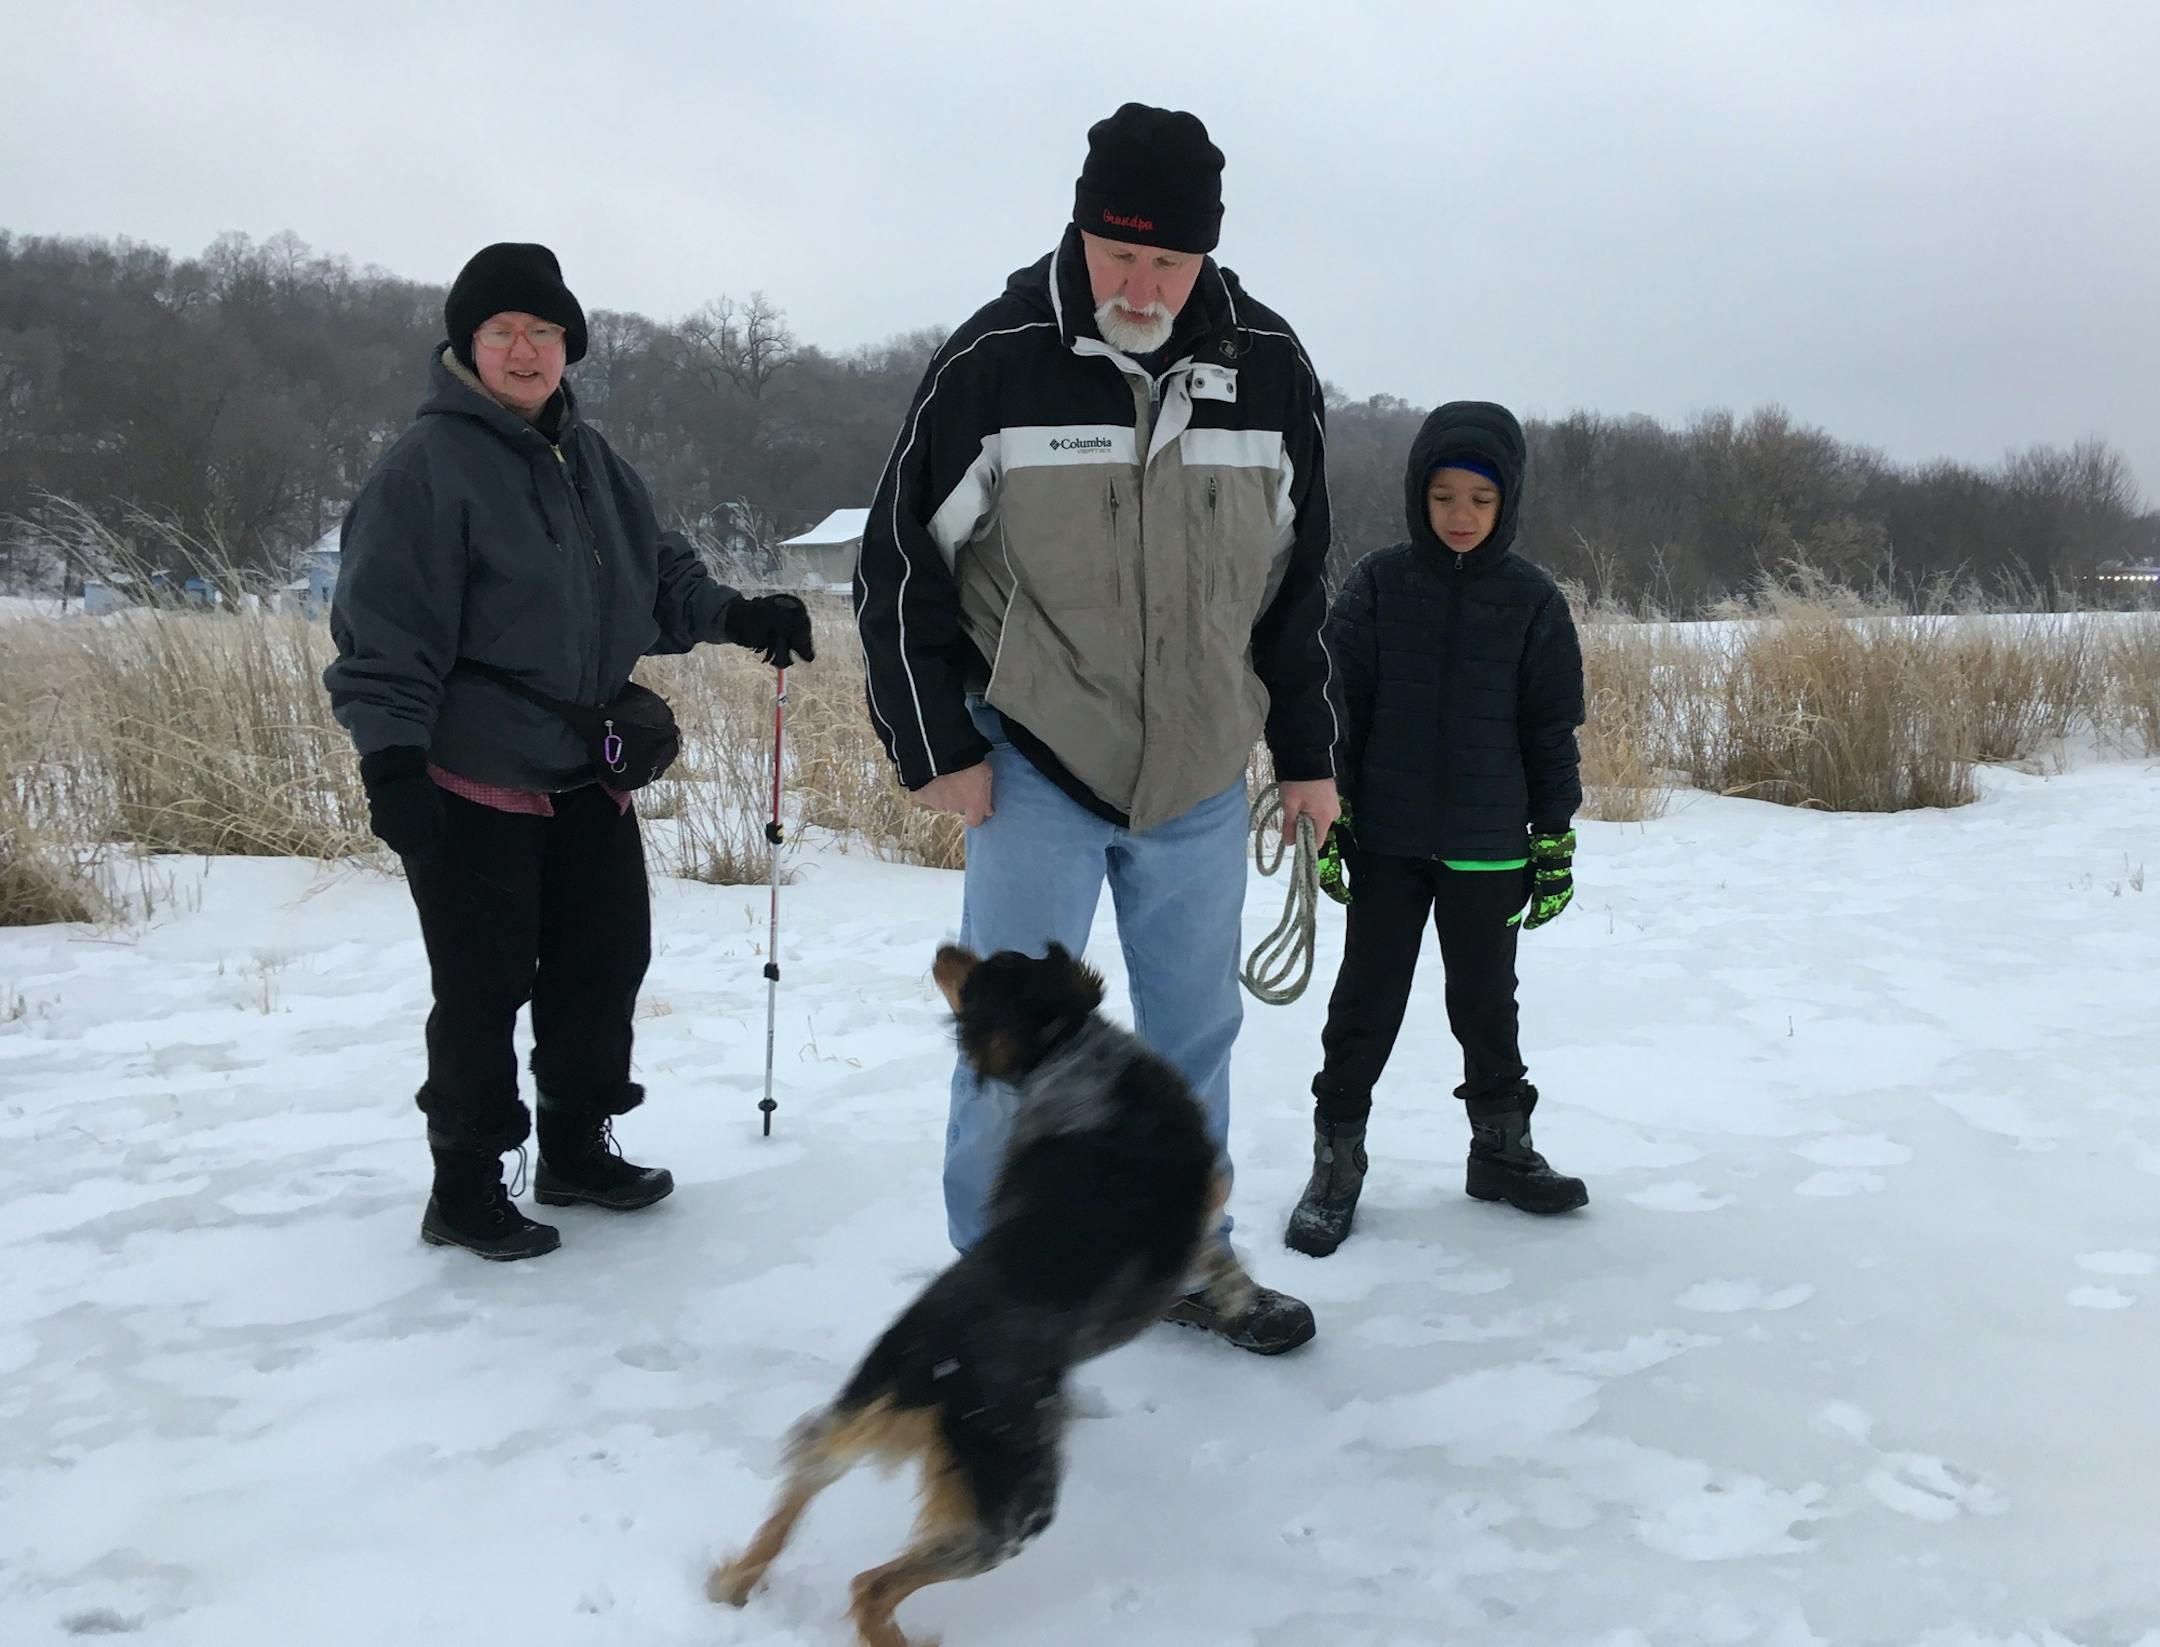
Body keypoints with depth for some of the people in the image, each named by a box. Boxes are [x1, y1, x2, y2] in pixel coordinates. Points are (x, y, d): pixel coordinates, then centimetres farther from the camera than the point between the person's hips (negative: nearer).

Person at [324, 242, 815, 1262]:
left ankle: (576, 1149, 32)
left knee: (605, 960, 14)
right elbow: (385, 627, -19)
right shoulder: (427, 464, -14)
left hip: (587, 775, 8)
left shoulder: (588, 458, 10)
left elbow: (655, 573, 16)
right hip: (471, 788, -7)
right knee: (483, 990, 1)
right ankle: (465, 1188, 17)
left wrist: (737, 617, 0)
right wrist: (391, 762, -26)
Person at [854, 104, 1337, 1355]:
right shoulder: (995, 361, -11)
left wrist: (1307, 755, 9)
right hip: (1033, 767, -3)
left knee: (1196, 1030, 14)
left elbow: (1299, 583, 9)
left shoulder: (1270, 369, -2)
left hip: (1203, 777, 3)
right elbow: (899, 564, -4)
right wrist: (936, 745, -7)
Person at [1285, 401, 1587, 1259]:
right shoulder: (1377, 584, -2)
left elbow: (1552, 730, 4)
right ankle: (1336, 1159, 16)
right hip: (1386, 839, 0)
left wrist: (1555, 842, 3)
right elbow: (1337, 706, 0)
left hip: (1487, 847, 1)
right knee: (1367, 998, 6)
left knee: (1486, 1001, 13)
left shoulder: (1533, 601, 0)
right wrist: (1329, 818, -4)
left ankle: (1501, 1146, 29)